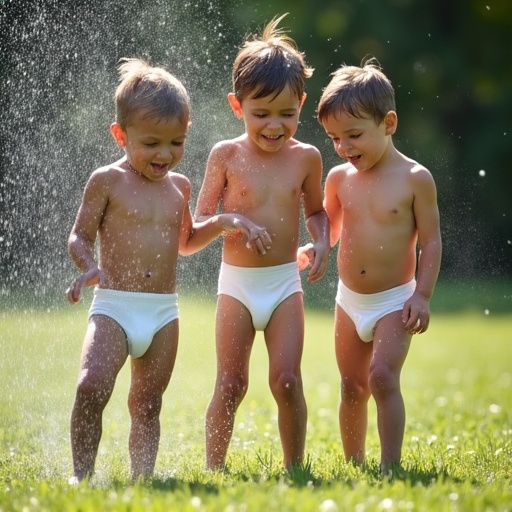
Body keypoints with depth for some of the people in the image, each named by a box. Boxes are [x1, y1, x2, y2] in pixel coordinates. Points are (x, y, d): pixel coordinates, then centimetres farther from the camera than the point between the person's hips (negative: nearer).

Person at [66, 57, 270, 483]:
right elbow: (80, 237, -1)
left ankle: (142, 478, 16)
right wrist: (89, 266, -21)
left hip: (163, 313, 4)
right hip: (113, 307, -4)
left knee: (147, 405, 8)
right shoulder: (107, 181, -3)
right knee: (92, 387, -22)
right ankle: (82, 473, -11)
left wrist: (224, 223, 16)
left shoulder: (178, 186, 13)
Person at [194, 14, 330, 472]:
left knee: (286, 381, -4)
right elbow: (199, 221, -1)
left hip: (285, 282, 1)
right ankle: (214, 470, 10)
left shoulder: (305, 157, 1)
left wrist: (322, 243, -3)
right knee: (230, 384, -1)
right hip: (237, 282, -1)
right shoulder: (227, 155, -5)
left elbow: (316, 211, 17)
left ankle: (294, 468, 8)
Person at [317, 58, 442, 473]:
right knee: (352, 388, 12)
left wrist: (422, 295, -14)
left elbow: (431, 241, -8)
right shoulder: (339, 178, 1)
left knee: (383, 377, -19)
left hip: (395, 301, -5)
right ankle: (354, 466, 24)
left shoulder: (414, 178, -11)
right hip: (350, 301, 5)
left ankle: (391, 466, -16)